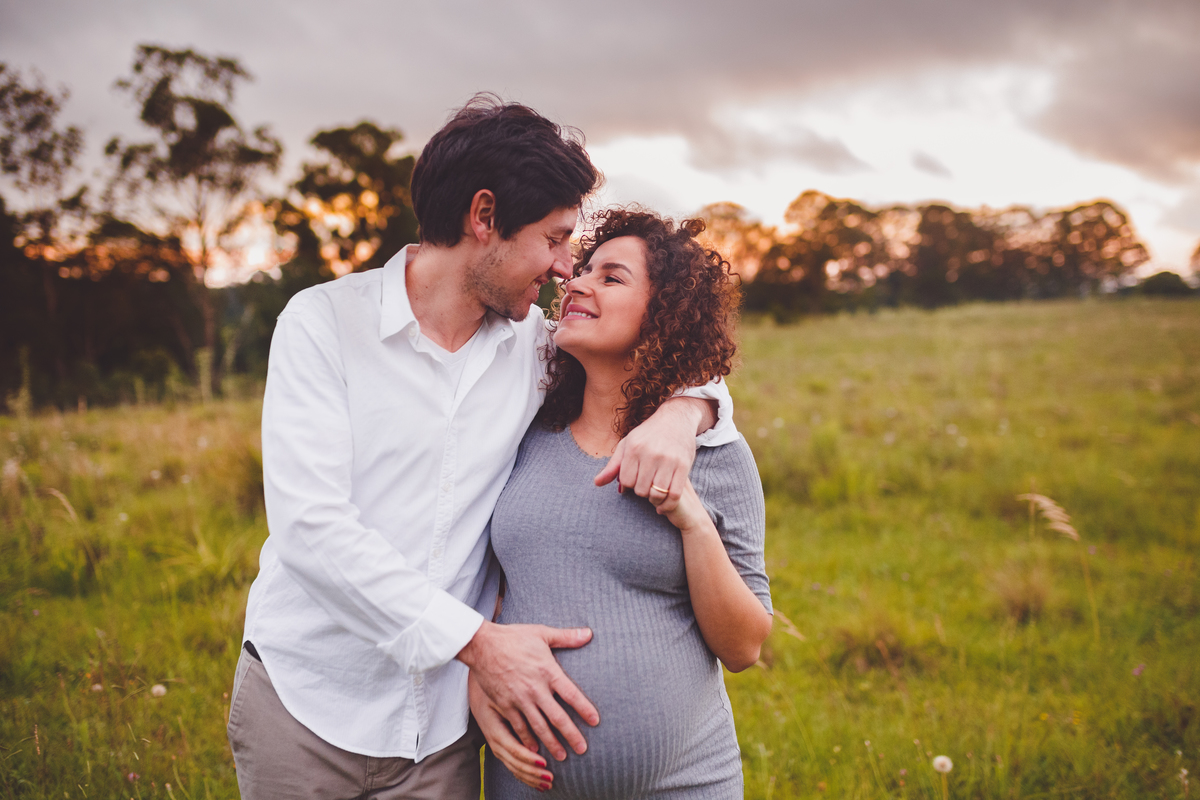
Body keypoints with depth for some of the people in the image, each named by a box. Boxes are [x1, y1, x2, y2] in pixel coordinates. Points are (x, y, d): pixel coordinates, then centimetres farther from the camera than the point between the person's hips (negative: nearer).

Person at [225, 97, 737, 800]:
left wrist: (683, 411, -15)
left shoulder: (532, 344, 1)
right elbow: (309, 524, -19)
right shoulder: (325, 320, -11)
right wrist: (478, 640, -24)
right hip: (304, 706, -3)